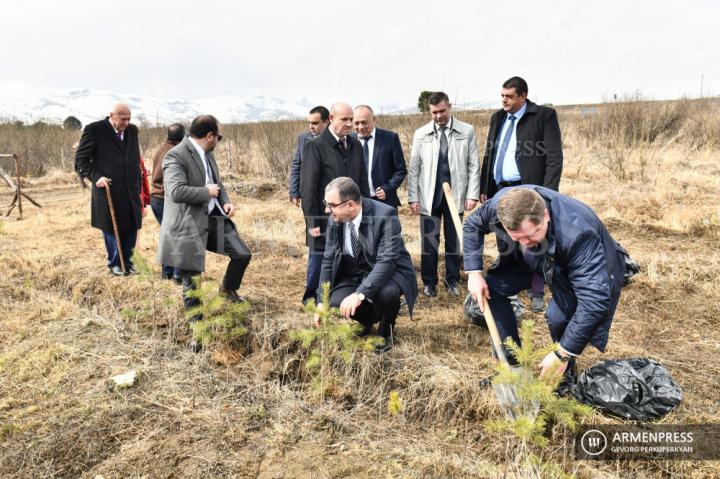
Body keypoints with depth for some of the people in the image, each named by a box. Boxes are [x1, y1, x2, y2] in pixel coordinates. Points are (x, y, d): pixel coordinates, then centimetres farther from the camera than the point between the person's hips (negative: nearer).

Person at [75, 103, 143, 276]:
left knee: (131, 228, 8)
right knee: (111, 228, 7)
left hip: (131, 190, 5)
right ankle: (114, 263, 23)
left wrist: (139, 185, 13)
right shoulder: (94, 130, -6)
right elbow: (81, 159, -4)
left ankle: (127, 261, 25)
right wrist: (95, 177, -17)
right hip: (109, 189, -4)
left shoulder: (132, 130, 10)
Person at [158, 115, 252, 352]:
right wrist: (207, 192, -17)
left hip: (214, 218, 7)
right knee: (191, 281, 5)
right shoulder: (175, 156, -17)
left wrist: (225, 201, 1)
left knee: (243, 254, 2)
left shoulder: (207, 154, 10)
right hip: (189, 224, -7)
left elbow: (217, 183, 20)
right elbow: (177, 192, -29)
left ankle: (228, 289, 33)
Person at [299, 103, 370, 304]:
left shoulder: (356, 145, 10)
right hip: (324, 220, -5)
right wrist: (312, 222, -13)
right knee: (319, 262, 7)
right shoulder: (315, 146, -9)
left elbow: (363, 182, 13)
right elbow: (307, 188, -11)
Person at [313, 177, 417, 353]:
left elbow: (386, 261, -33)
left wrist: (359, 294, -43)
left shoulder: (385, 215, -25)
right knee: (336, 303, -22)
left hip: (390, 271, -5)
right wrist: (322, 301, -8)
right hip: (354, 274, 5)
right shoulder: (334, 220, -9)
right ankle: (367, 319, 15)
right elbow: (328, 261, -1)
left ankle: (385, 331, -1)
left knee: (385, 293, -37)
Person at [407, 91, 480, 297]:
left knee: (454, 241, 10)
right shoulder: (421, 134, 2)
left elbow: (474, 166, 1)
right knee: (429, 242, 6)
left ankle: (452, 280, 25)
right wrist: (413, 197, -2)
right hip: (429, 196, 0)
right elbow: (414, 168, 3)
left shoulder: (467, 131, 1)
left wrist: (473, 194, -5)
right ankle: (429, 282, 20)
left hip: (456, 195, 0)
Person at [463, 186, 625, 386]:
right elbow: (473, 225, -6)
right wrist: (474, 272, -16)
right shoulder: (503, 203, -30)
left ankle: (565, 371, 3)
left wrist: (562, 354, -39)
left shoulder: (577, 232, -44)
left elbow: (595, 299, -43)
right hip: (536, 262, 5)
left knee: (558, 316, -30)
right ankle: (511, 364, 6)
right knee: (491, 287, -8)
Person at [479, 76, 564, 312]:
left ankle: (537, 294, 13)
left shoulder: (544, 115, -5)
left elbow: (554, 158, -9)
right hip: (500, 190, 6)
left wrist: (548, 193, -17)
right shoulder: (497, 117, 12)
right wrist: (484, 188, 9)